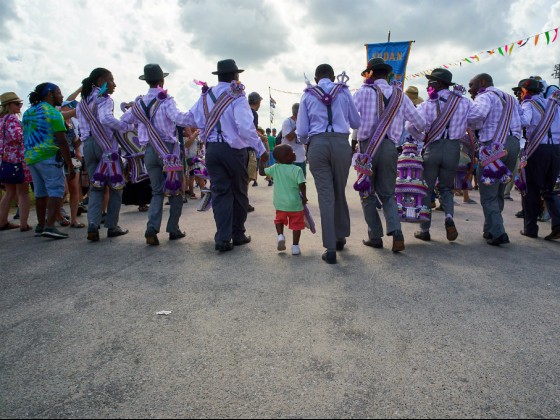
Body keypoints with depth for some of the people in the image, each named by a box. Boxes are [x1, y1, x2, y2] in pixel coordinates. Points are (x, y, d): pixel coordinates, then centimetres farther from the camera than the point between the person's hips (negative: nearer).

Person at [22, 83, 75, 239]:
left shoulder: (28, 112, 18)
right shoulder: (52, 112, -7)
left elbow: (25, 138, 21)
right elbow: (62, 141, -13)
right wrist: (70, 165, -12)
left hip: (30, 157, 8)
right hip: (49, 157, -8)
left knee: (40, 192, 14)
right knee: (56, 191, -7)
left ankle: (41, 225, 18)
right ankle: (50, 226, -16)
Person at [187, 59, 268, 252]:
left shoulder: (206, 95, 8)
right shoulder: (237, 96, -10)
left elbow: (192, 120, 7)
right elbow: (246, 127, -20)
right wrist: (261, 149, -14)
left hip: (212, 149, 4)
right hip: (234, 149, -4)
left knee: (220, 192, 7)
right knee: (239, 192, 12)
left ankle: (223, 238, 1)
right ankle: (238, 234, 21)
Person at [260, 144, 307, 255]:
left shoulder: (275, 168, -4)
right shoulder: (297, 169, -15)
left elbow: (261, 172, 7)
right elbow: (302, 185, -17)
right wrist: (304, 197, -3)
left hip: (280, 203, 3)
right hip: (295, 204, -3)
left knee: (279, 220, 25)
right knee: (296, 224, 9)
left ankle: (280, 236, 4)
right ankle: (295, 246, 9)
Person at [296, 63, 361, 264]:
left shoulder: (308, 95, 10)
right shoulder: (344, 92, 10)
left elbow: (301, 131, 6)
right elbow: (356, 122, 16)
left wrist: (306, 141, 28)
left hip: (317, 144, -1)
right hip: (341, 143, 1)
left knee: (325, 195, 1)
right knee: (340, 192, 16)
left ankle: (330, 249, -1)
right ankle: (340, 237, 29)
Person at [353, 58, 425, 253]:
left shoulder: (364, 92, 1)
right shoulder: (400, 96, 11)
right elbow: (420, 123, 13)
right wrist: (410, 127, 35)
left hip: (367, 147, -3)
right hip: (390, 147, 3)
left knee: (367, 193, 11)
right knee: (388, 194, 14)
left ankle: (375, 236, 11)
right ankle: (396, 232, -6)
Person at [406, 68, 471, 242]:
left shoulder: (428, 104, -9)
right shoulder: (464, 102, 1)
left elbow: (410, 125, -16)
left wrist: (423, 137, 1)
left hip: (432, 148, -2)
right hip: (453, 148, 3)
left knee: (426, 189, 8)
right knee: (446, 187, 19)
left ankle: (424, 230, 11)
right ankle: (449, 216, -8)